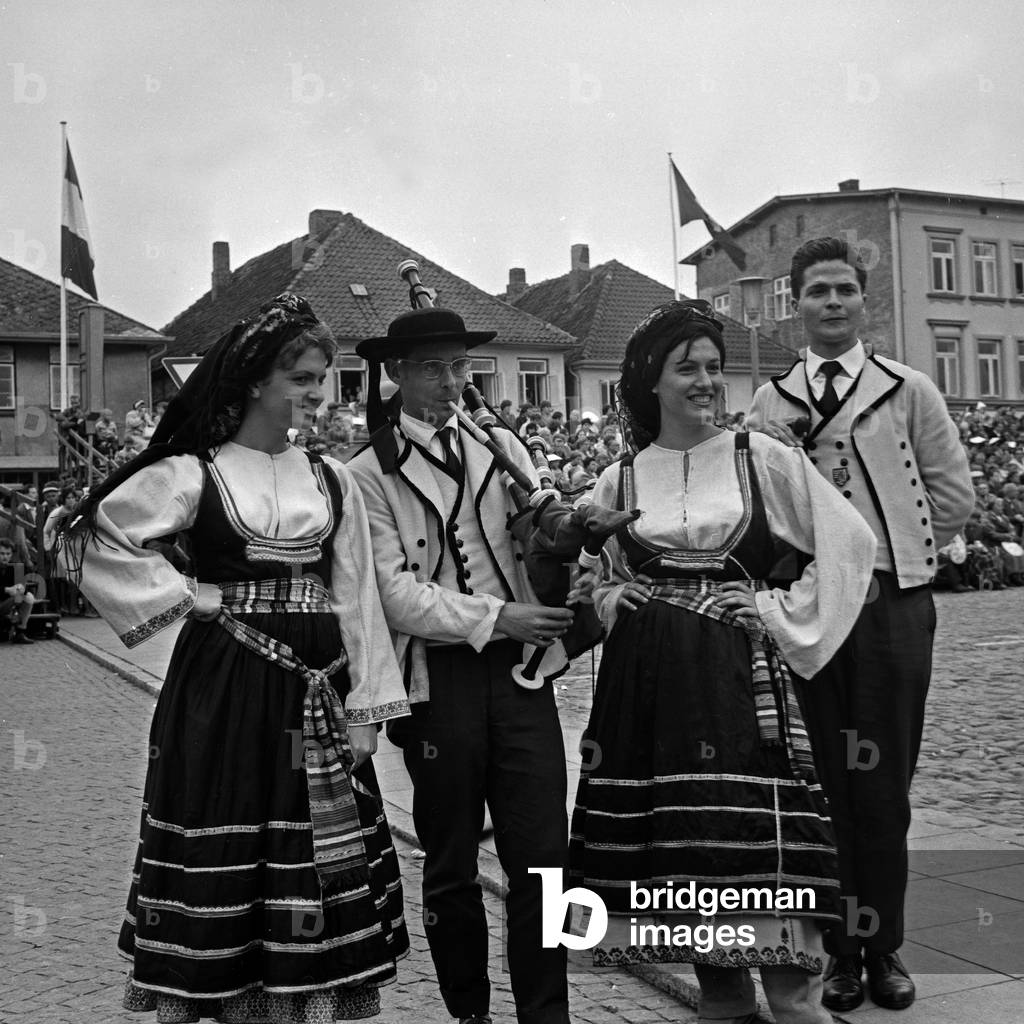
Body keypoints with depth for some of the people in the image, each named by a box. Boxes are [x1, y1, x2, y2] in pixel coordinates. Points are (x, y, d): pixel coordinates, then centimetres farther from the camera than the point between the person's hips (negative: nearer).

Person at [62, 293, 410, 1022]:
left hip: (316, 692, 4)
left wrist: (364, 709, 3)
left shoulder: (332, 481, 8)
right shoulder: (193, 474, -3)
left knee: (317, 869, 7)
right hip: (221, 690, -3)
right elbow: (99, 539, -6)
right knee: (221, 863, 2)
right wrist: (183, 595, -8)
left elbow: (356, 599, 7)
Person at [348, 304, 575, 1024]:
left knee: (542, 853, 0)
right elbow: (397, 593, -9)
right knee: (452, 863, 11)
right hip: (438, 675, -2)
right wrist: (494, 618, -18)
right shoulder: (371, 471, 0)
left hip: (519, 666, 2)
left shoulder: (500, 447, 10)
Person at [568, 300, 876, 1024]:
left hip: (741, 677, -2)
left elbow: (850, 540, 0)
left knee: (760, 841, -7)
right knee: (679, 852, 7)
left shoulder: (762, 458, 0)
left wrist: (788, 617, -4)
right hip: (648, 684, 3)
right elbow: (597, 582, 21)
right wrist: (616, 601, 0)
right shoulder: (618, 481, 7)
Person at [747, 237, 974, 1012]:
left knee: (883, 786, 5)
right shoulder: (770, 403, 8)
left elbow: (954, 498, 6)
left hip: (892, 604, -1)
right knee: (821, 783, 6)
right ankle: (836, 948, 18)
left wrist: (888, 547, 4)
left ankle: (884, 947, 18)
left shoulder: (909, 391, 5)